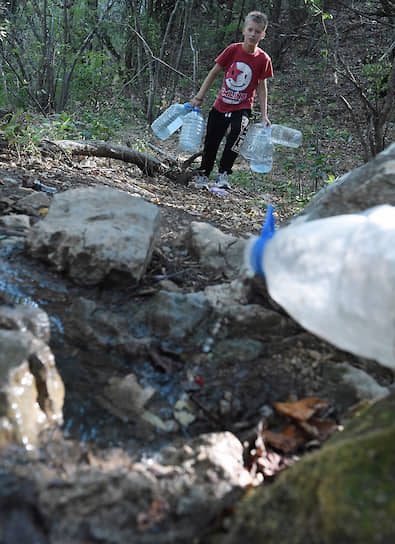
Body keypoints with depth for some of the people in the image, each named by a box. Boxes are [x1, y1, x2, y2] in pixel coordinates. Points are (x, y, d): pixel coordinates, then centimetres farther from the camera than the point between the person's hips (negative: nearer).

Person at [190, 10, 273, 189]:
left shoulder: (263, 59, -7)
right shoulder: (233, 50, -6)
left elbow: (262, 87, 1)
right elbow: (213, 73, 2)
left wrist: (264, 115, -4)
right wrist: (199, 97, 1)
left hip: (242, 107, -2)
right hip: (220, 106, 2)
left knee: (237, 132, -30)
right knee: (211, 142, 9)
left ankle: (223, 174, -17)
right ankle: (203, 175, 32)